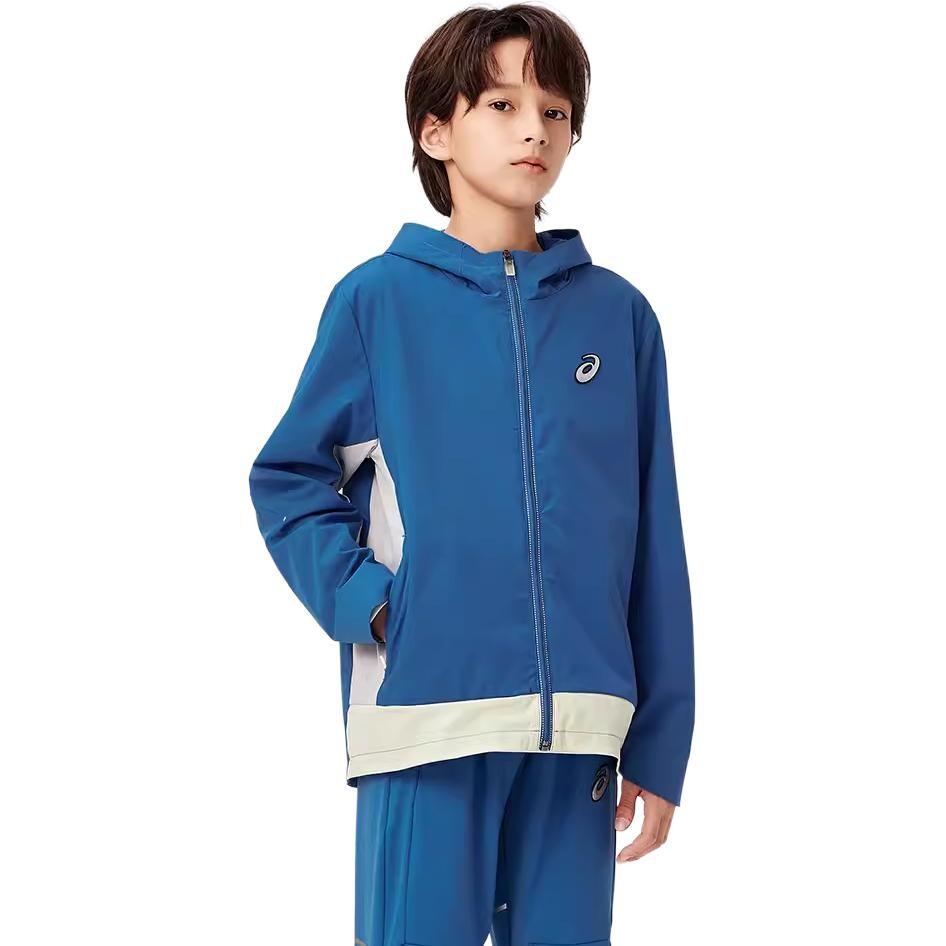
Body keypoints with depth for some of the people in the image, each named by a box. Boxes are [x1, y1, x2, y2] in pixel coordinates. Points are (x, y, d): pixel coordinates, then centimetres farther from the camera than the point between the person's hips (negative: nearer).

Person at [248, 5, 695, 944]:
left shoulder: (617, 314, 7)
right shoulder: (378, 300, 1)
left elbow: (653, 549, 7)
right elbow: (287, 479, 6)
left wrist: (658, 747, 5)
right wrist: (362, 601, -10)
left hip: (579, 725, 2)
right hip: (429, 718, -2)